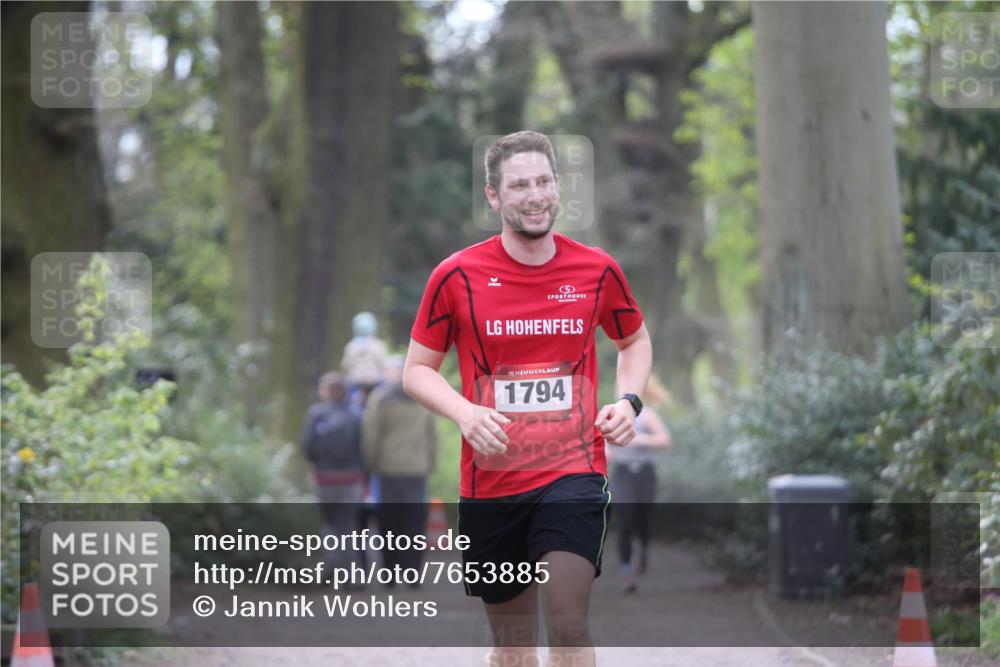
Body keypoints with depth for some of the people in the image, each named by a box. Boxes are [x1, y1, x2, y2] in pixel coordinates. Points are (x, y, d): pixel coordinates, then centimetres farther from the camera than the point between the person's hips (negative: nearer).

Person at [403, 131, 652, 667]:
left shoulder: (597, 270, 1)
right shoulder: (458, 275, -3)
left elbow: (635, 342, 20)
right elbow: (417, 370, 5)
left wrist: (628, 401, 0)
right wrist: (465, 413, -15)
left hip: (574, 470, -1)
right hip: (490, 479, 1)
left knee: (567, 622, -19)